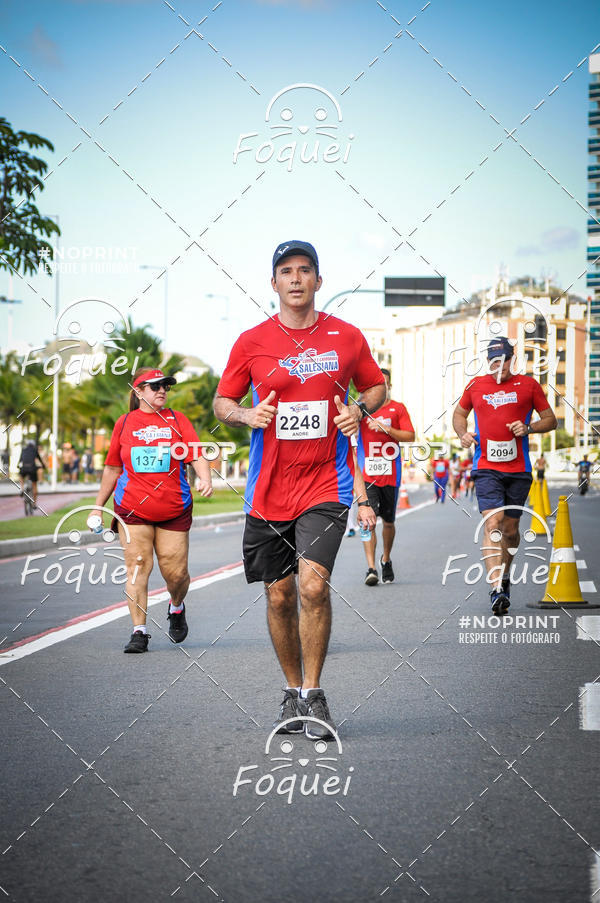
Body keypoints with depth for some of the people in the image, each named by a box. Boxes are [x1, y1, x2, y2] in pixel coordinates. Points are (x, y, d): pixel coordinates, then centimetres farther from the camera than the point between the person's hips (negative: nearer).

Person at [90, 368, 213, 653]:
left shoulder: (176, 420, 7)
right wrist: (98, 506, 16)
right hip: (132, 509, 0)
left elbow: (197, 455, -5)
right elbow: (112, 468, 16)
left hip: (174, 509, 0)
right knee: (137, 566, -7)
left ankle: (176, 608, 31)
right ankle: (139, 632, -3)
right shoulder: (124, 423, 8)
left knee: (176, 572, -1)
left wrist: (206, 479, -25)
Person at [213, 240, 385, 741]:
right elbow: (222, 402, 11)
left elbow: (377, 385, 18)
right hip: (268, 489, 2)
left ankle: (314, 692, -2)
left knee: (313, 583, -18)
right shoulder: (251, 341, 2)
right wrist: (247, 414, -10)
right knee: (279, 595, 7)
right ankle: (293, 691, 26)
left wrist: (359, 408, -3)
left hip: (326, 483, -1)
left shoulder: (347, 337, 4)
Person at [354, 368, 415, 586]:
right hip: (367, 474, -1)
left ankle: (386, 560, 35)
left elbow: (410, 436, -1)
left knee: (388, 521, 12)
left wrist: (386, 429, -14)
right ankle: (371, 568, -15)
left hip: (391, 474, 1)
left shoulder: (398, 408, 5)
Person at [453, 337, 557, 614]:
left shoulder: (528, 385, 5)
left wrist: (528, 428, -8)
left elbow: (551, 420, 11)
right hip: (486, 468, -1)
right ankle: (496, 589, -26)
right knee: (492, 523, -17)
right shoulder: (476, 385, 8)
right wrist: (462, 433, 3)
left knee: (510, 529, 9)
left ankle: (504, 575, 35)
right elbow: (459, 414, 24)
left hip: (518, 469, 1)